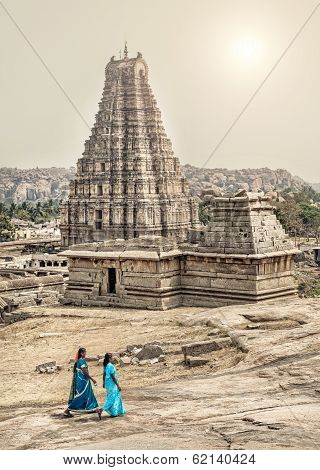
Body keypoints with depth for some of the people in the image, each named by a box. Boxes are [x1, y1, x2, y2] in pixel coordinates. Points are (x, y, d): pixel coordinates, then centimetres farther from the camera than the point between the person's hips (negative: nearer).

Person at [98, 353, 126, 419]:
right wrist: (118, 385, -16)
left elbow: (104, 374, 14)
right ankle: (101, 410, -14)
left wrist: (104, 383, 27)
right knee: (112, 399, -4)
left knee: (116, 397, 20)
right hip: (112, 384, -9)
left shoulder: (105, 365, 4)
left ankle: (115, 412, 27)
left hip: (107, 383, 9)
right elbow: (113, 377, -22)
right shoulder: (111, 366, -22)